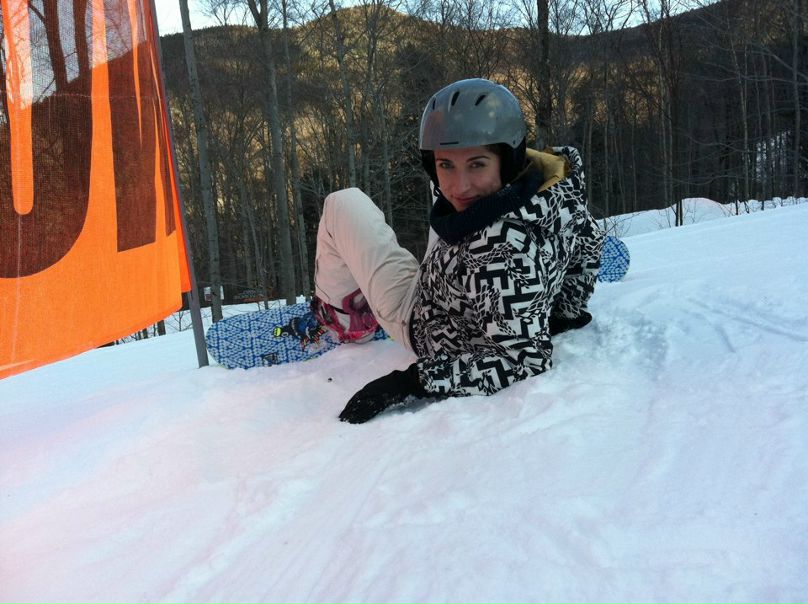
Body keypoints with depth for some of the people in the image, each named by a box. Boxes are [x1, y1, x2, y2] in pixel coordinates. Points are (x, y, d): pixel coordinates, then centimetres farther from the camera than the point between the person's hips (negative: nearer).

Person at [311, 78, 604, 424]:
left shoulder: (501, 251, -46)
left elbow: (524, 360, -40)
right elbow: (587, 239, -3)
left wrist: (410, 382, -35)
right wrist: (565, 310, 11)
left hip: (419, 323, -6)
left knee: (342, 204, 4)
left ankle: (343, 320, 26)